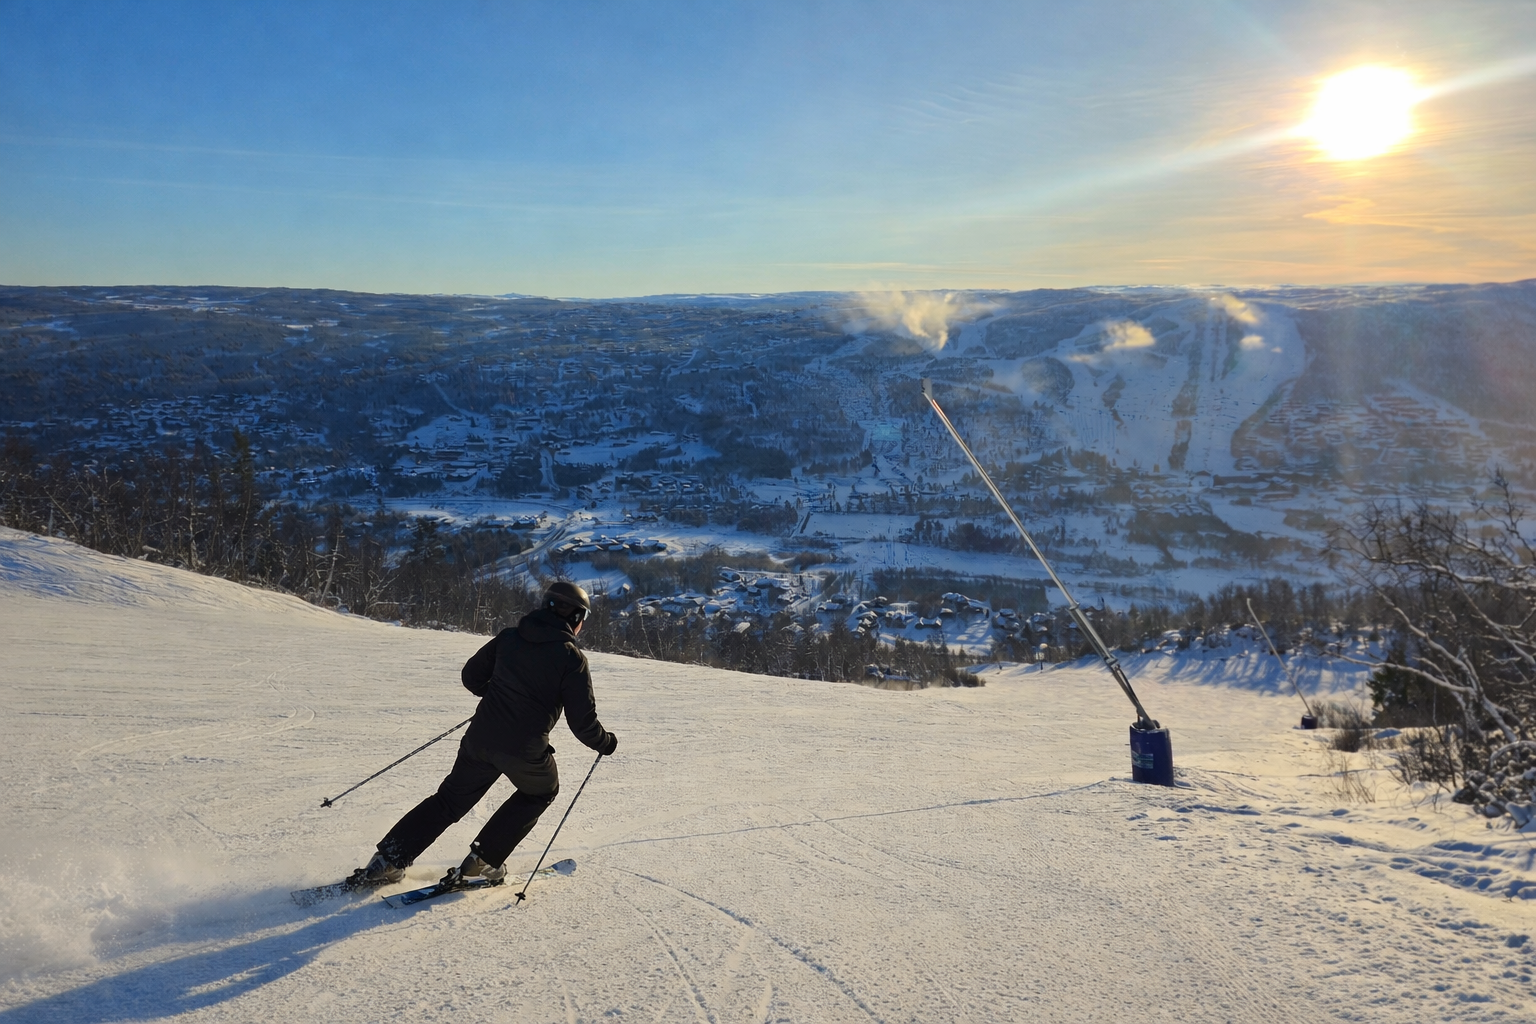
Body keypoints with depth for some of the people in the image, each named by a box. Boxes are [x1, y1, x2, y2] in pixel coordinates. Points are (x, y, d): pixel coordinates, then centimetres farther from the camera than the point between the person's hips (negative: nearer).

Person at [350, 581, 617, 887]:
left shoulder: (508, 637, 6)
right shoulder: (572, 658, -8)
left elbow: (471, 676, 13)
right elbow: (583, 721, -7)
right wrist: (606, 743, 11)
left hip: (481, 738, 4)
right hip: (526, 751, -4)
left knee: (452, 797, 19)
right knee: (541, 792, 26)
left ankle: (387, 861, 13)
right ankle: (484, 859, 20)